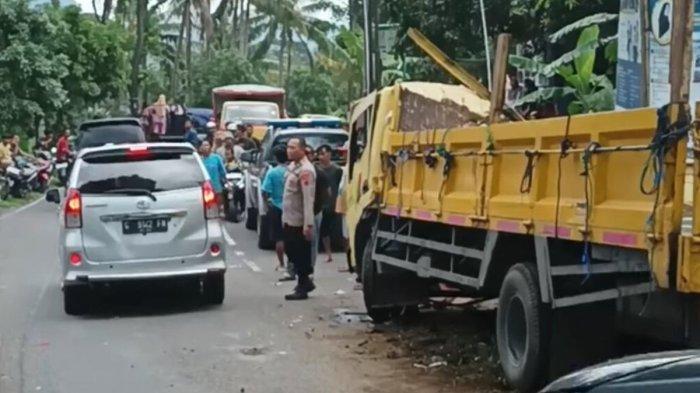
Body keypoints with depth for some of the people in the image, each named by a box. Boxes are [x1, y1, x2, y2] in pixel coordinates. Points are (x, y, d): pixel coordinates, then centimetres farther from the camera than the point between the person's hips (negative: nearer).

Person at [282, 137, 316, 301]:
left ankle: (302, 288, 10)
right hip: (289, 219, 9)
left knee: (301, 255, 1)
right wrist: (284, 216, 19)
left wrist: (308, 224, -24)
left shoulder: (306, 170, -19)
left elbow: (308, 199, -22)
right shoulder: (292, 166, 11)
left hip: (299, 222, -9)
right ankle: (305, 282, 29)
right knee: (292, 252, 16)